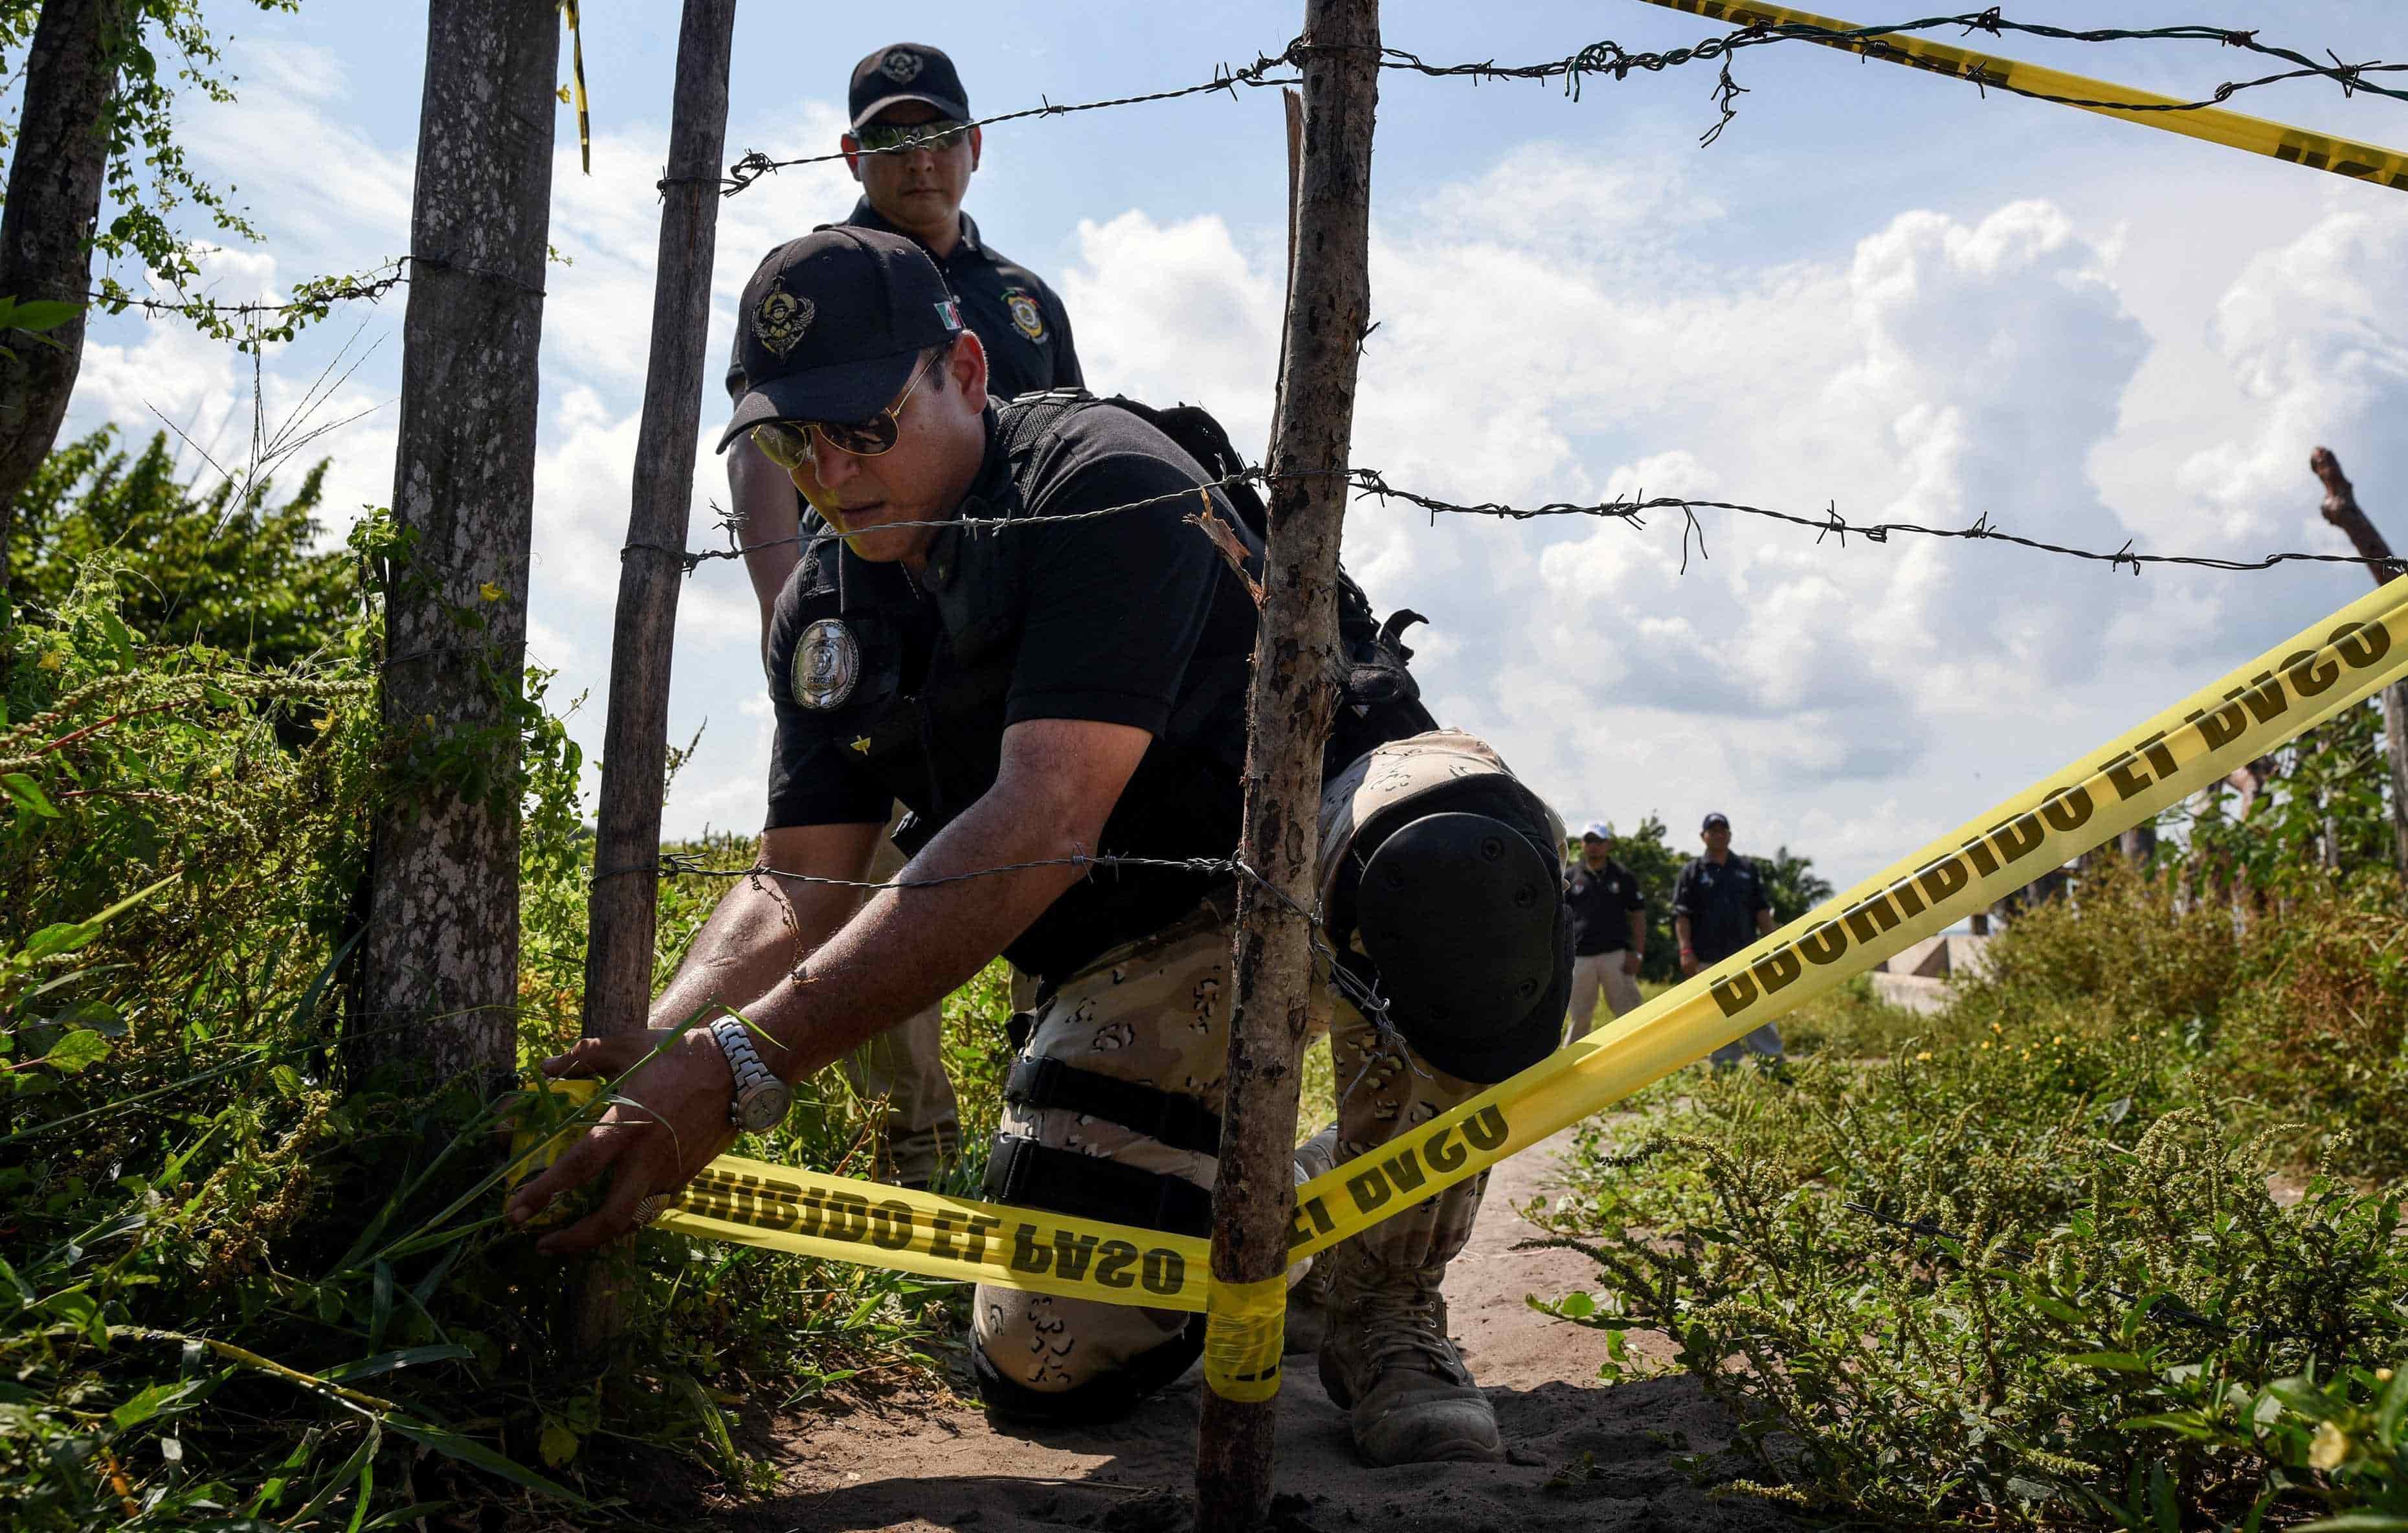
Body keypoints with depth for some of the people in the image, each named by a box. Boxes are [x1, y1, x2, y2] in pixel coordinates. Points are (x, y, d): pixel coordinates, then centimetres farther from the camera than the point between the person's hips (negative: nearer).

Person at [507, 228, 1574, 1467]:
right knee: (1047, 1366, -13)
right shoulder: (824, 616, 1)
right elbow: (796, 888, -4)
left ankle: (1385, 1306, -16)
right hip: (1140, 957, 5)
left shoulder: (1107, 482, -23)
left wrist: (744, 1064, -42)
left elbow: (1042, 827, -35)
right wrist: (656, 1053, -26)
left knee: (1452, 862, -43)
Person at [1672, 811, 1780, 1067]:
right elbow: (1681, 915, -2)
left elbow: (1761, 910, 11)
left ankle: (1775, 1064, 2)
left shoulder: (1747, 868, 12)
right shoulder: (1692, 872, 4)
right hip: (1708, 959, -1)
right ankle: (1725, 1070, 9)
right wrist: (1686, 950, -12)